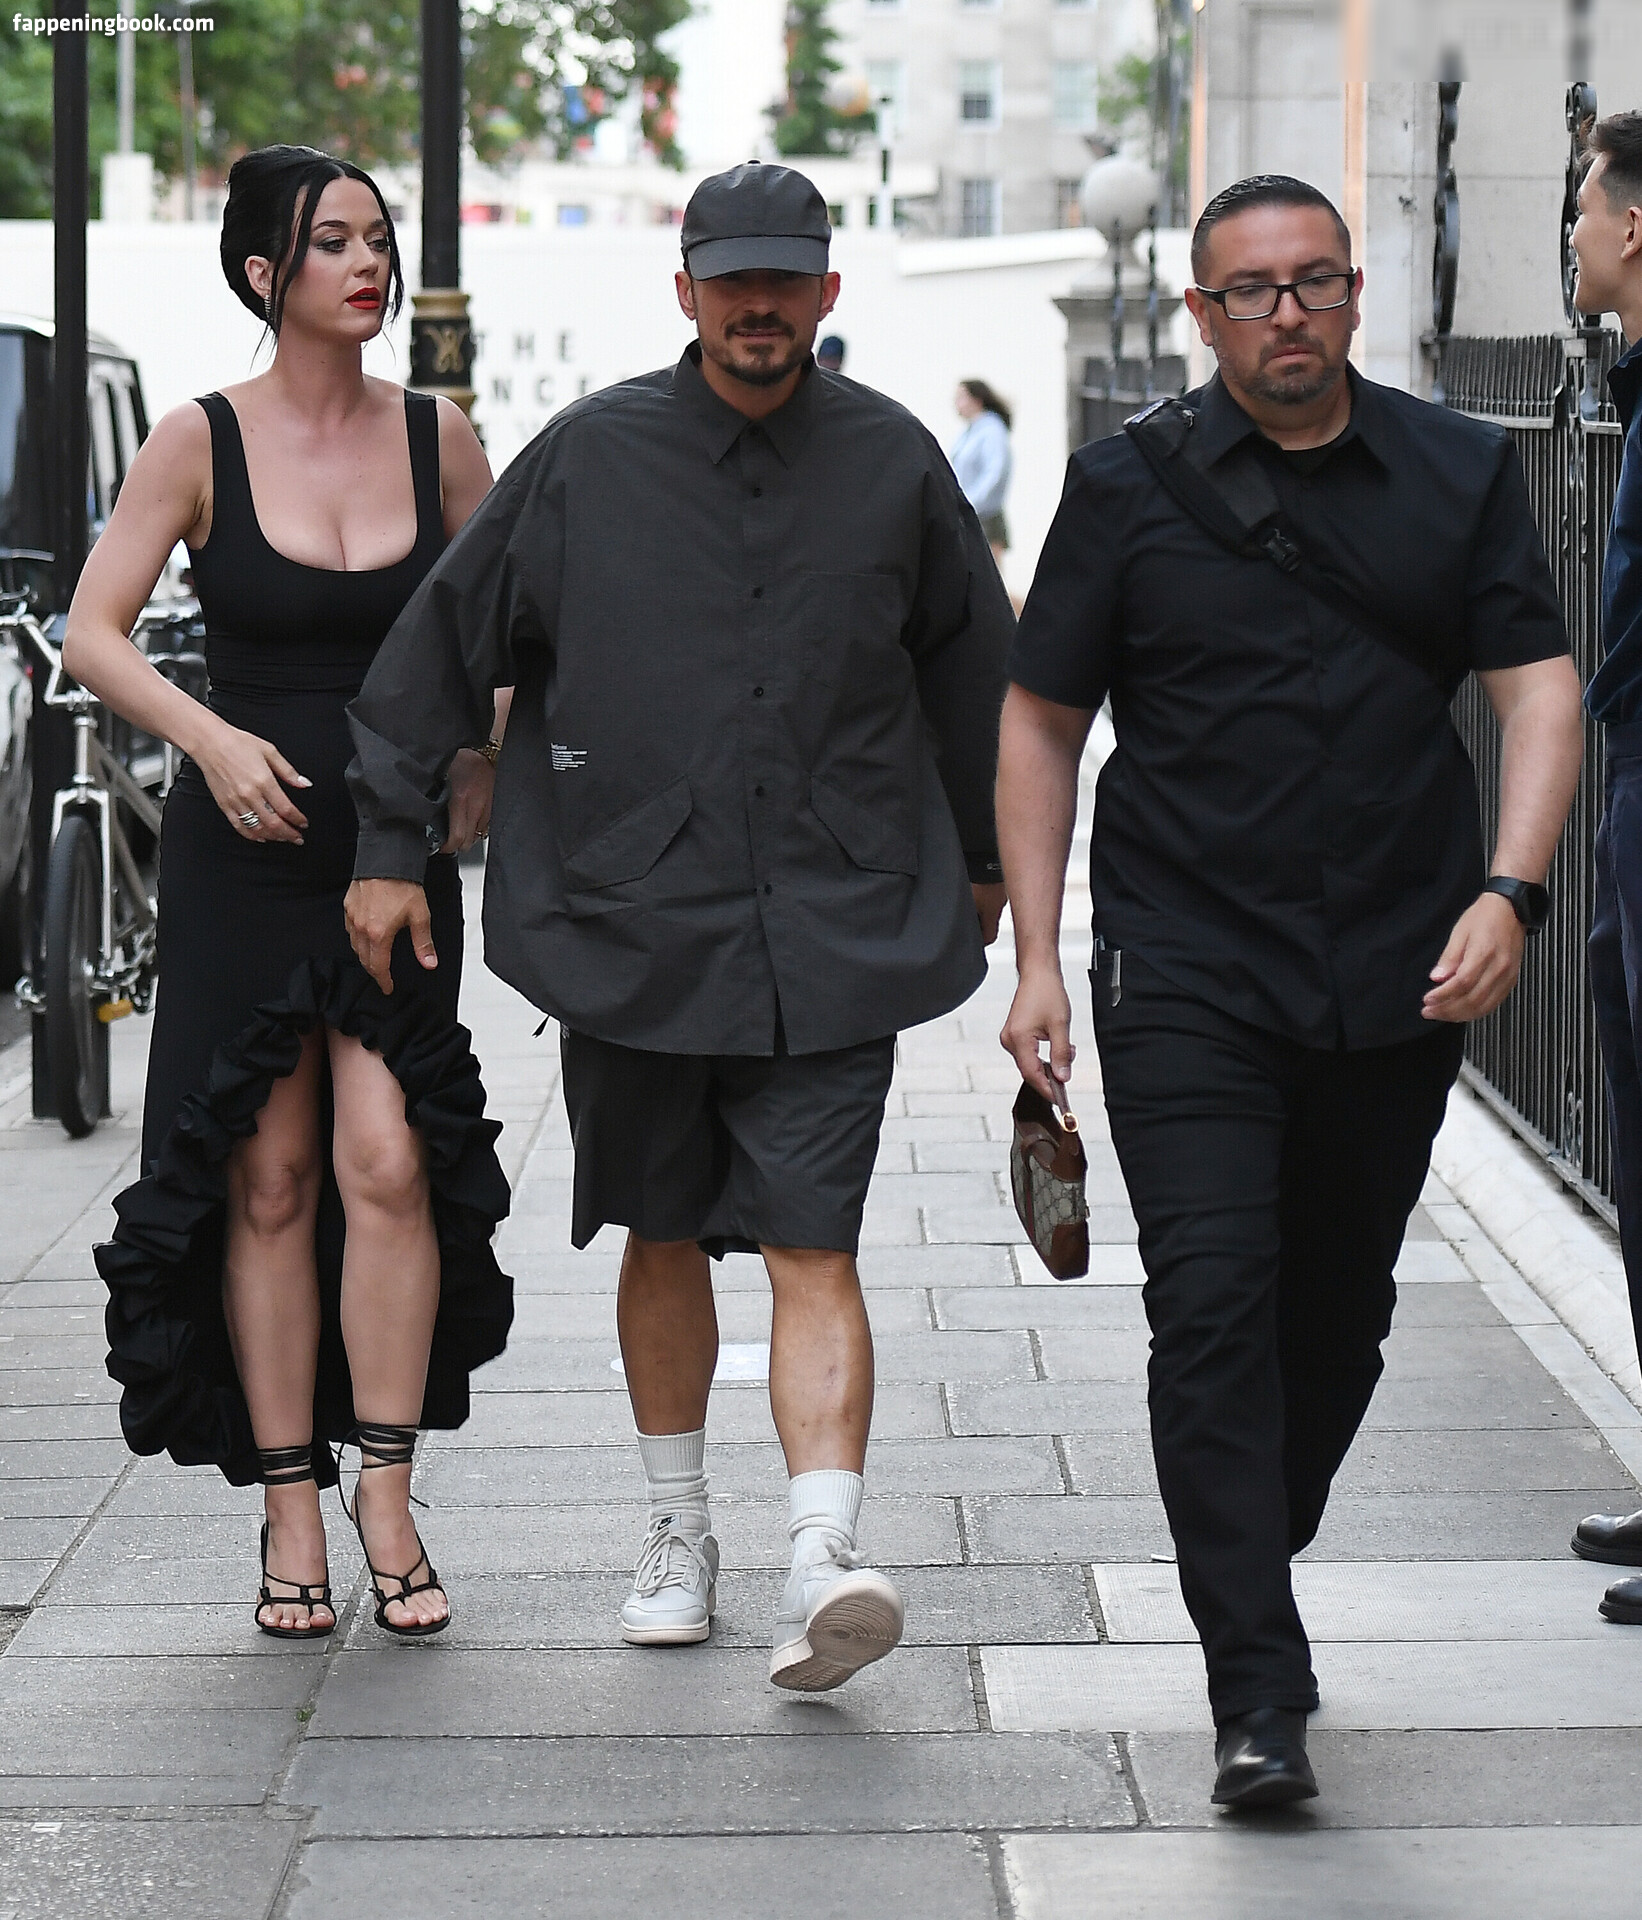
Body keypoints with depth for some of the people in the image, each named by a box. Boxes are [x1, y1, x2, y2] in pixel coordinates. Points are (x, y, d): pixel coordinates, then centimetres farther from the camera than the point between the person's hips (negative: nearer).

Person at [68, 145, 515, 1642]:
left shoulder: (438, 439, 3)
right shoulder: (203, 442, -4)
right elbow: (93, 635, -5)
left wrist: (485, 747, -3)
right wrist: (210, 736, -20)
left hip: (398, 848, 1)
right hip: (242, 852, -1)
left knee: (387, 1159, -11)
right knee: (268, 1181, 1)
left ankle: (387, 1489, -2)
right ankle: (289, 1508, 8)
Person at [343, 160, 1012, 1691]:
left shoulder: (893, 462, 4)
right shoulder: (586, 459, 0)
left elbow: (971, 668, 18)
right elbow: (439, 645, 6)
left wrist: (983, 857, 25)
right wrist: (390, 844, 4)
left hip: (837, 934, -1)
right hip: (630, 924, 1)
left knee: (813, 1249, -10)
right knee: (663, 1236, 13)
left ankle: (824, 1562, -19)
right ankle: (677, 1534, 29)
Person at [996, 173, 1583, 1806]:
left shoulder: (1459, 474, 6)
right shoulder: (1131, 484, 1)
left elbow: (1539, 689, 2)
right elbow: (1039, 722, 6)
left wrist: (1508, 892, -14)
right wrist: (1037, 956, -1)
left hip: (1401, 983, 2)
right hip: (1187, 980, -2)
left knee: (1338, 1317, 12)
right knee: (1214, 1311, -12)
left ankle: (1252, 1574, 36)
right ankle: (1257, 1696, -12)